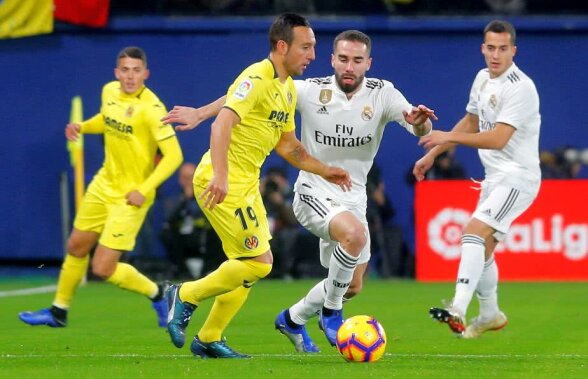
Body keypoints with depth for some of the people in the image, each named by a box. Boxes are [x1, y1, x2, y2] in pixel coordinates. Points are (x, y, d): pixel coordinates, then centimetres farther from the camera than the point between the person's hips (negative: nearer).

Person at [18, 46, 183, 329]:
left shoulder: (151, 109, -23)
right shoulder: (109, 91, -1)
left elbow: (173, 155, -24)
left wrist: (144, 190, -25)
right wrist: (82, 127, 2)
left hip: (131, 196, -7)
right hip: (104, 184, 7)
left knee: (102, 269, -9)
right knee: (76, 246, 18)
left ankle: (157, 294, 14)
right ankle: (59, 311, 38)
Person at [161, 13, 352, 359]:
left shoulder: (288, 88, 14)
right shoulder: (257, 79, -16)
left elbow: (286, 144, 26)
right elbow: (222, 124, -28)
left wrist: (324, 171, 20)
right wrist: (220, 176, -38)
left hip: (246, 184, 10)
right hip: (223, 184, -10)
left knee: (250, 265, 14)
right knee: (259, 262, -12)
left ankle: (209, 340, 22)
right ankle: (186, 296, 2)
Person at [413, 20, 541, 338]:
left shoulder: (520, 88, -19)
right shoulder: (483, 78, 9)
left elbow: (498, 139, -26)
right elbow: (470, 123, 24)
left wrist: (448, 137, -25)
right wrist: (433, 154, 22)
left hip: (518, 177, -9)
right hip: (494, 178, 9)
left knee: (474, 232, -25)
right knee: (482, 247, 16)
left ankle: (458, 310, -35)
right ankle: (490, 315, 36)